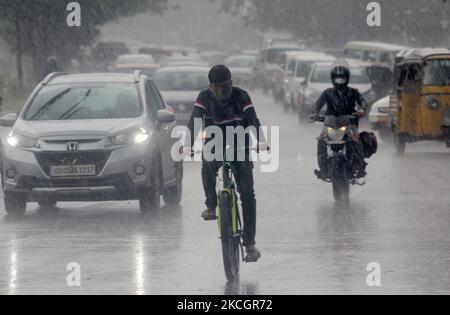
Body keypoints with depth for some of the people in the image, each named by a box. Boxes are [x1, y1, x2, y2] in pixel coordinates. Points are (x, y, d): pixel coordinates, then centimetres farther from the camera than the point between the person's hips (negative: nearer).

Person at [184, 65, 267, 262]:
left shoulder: (240, 96, -10)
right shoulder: (205, 98, -8)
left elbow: (252, 121, -17)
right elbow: (195, 121, -17)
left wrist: (260, 141, -36)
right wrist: (189, 145, -33)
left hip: (240, 148, -1)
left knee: (247, 193, -12)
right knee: (208, 167, -34)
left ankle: (250, 243, -12)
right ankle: (211, 205, -8)